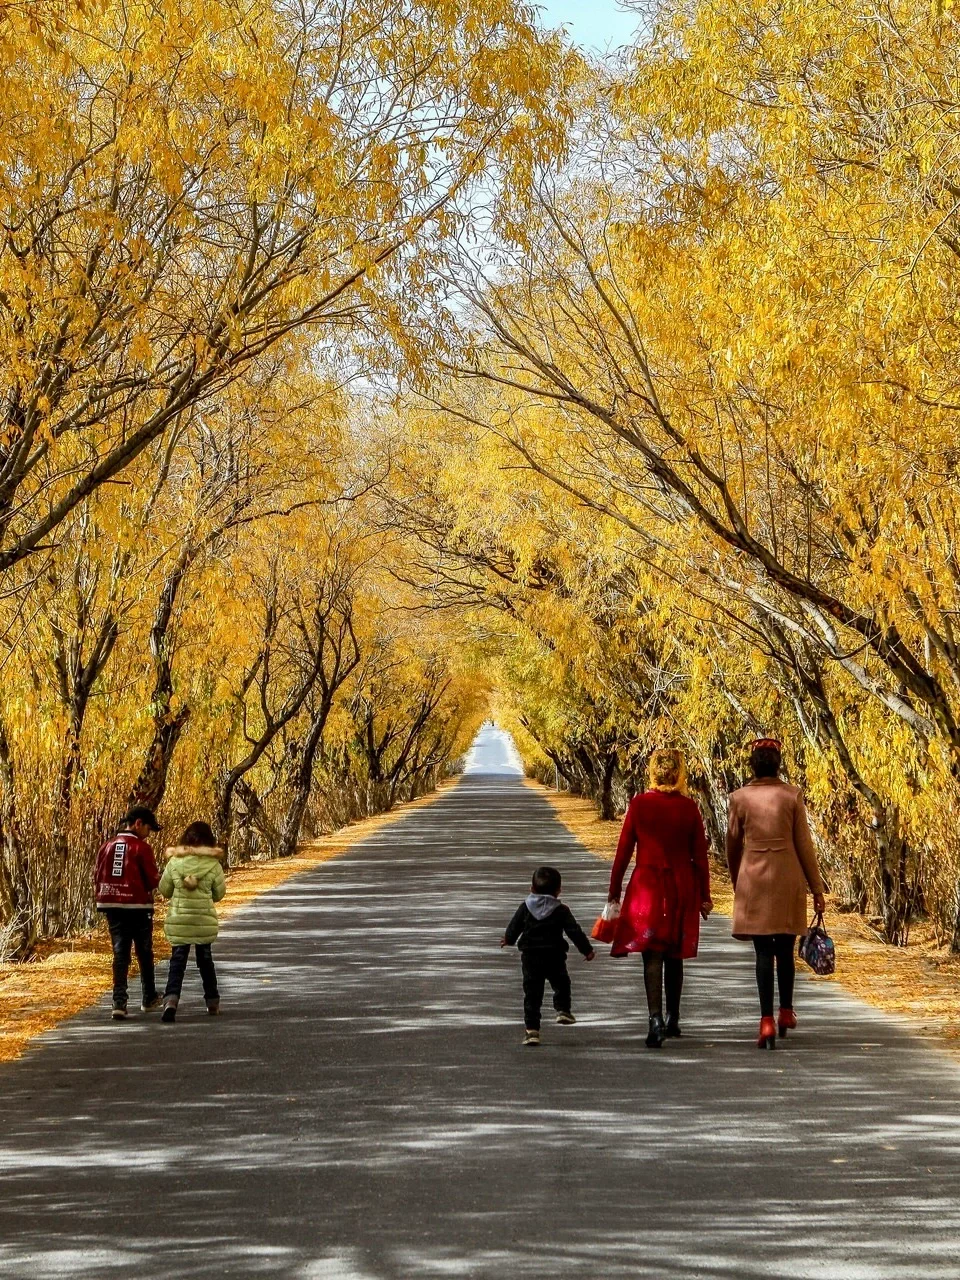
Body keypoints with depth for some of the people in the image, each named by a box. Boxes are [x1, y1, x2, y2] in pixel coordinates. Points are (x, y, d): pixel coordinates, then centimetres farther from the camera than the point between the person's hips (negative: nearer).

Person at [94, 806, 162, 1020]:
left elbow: (97, 878, 9)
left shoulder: (107, 847, 6)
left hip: (112, 907, 4)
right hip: (138, 907, -4)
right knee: (144, 954, 13)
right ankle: (148, 999, 27)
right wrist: (158, 879, 11)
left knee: (120, 954, 4)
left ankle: (119, 1003, -10)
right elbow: (152, 880, -11)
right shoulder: (141, 848, -10)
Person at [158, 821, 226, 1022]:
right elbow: (219, 893, 3)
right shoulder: (213, 864, -7)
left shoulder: (174, 862, -6)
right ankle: (212, 1002, 27)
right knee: (205, 959, 18)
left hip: (178, 920, 0)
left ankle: (171, 1000, -22)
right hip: (205, 919, 1)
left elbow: (164, 890, 3)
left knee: (177, 961, -1)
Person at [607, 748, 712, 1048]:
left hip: (647, 885, -2)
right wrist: (704, 896, 10)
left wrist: (614, 892, 6)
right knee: (674, 955, 16)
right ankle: (672, 1019, 26)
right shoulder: (689, 808, -3)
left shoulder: (639, 805, -6)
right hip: (682, 888, 2)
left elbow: (623, 851, -2)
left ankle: (656, 1019, -22)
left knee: (652, 956, -6)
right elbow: (700, 856, 1)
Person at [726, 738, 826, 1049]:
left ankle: (767, 1021, -12)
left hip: (754, 878, -1)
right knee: (785, 950, 16)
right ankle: (786, 1012, 30)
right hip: (788, 878, 1)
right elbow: (804, 844, 0)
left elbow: (732, 845, 7)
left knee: (763, 952, 0)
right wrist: (816, 888, 6)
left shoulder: (740, 798, -1)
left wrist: (736, 883, 24)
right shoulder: (792, 795, -2)